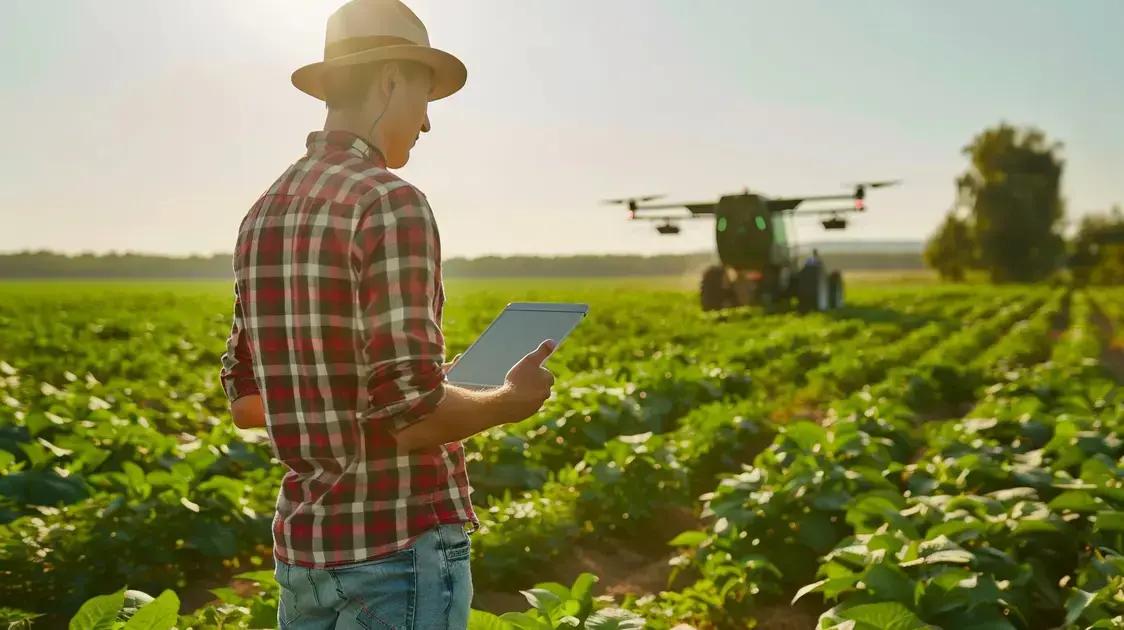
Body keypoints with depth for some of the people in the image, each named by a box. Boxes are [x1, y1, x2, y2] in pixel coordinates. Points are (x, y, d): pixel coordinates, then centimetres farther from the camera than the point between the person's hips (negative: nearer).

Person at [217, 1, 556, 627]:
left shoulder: (264, 215, 8)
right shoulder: (392, 205, -17)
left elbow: (244, 402, 14)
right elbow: (413, 417, -22)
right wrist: (514, 400, -5)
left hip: (302, 544, 8)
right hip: (404, 544, -8)